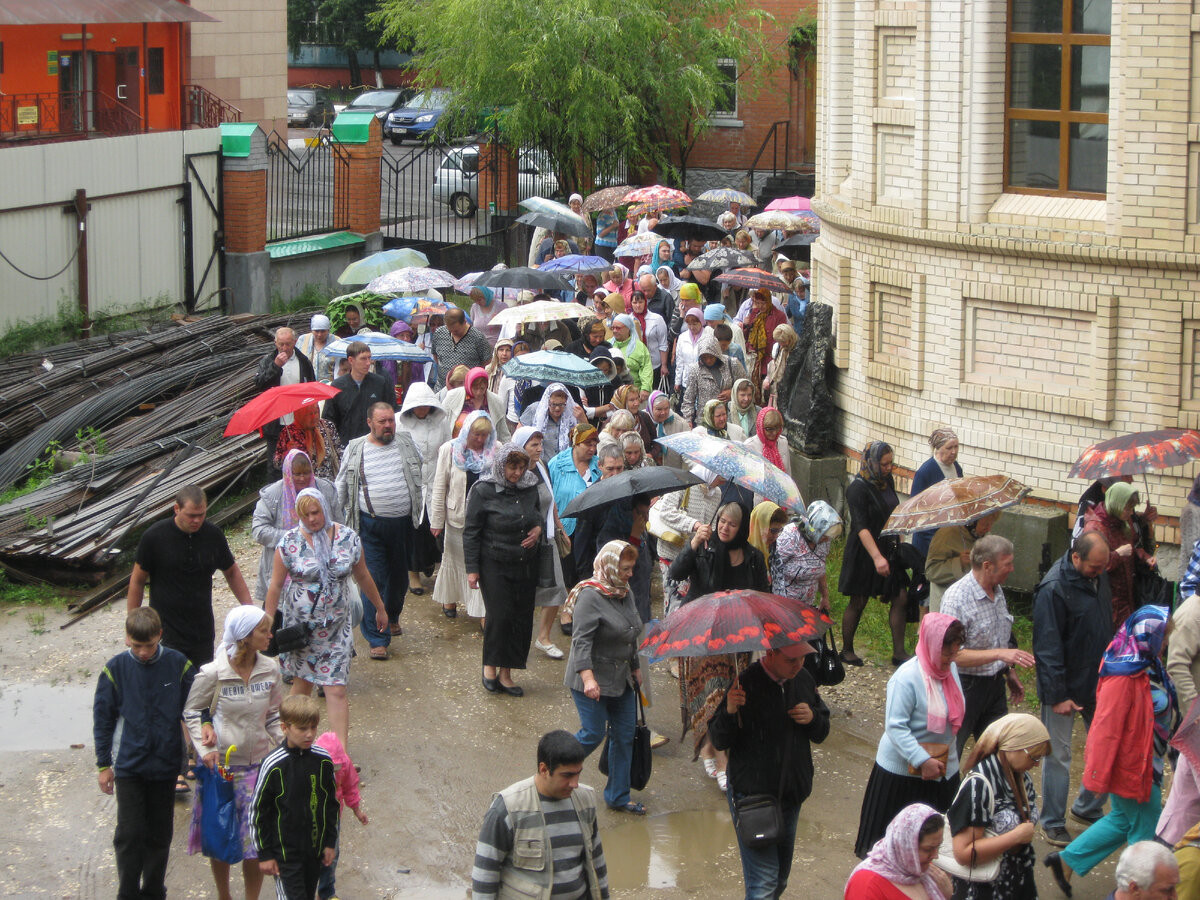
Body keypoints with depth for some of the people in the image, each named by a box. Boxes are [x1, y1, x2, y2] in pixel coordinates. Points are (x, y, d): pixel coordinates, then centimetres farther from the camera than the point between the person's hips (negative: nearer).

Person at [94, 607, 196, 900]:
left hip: (166, 764, 1)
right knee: (129, 833, -3)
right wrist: (103, 764, 3)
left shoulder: (178, 664, -6)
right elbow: (102, 719, 1)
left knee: (160, 834, 11)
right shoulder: (115, 669, -7)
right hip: (128, 766, -1)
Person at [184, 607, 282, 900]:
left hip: (257, 765, 2)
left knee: (255, 842, 0)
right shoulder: (212, 674, -14)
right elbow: (191, 712, -2)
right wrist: (205, 748, -13)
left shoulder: (270, 670, -3)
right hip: (220, 765, -2)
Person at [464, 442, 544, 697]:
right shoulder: (483, 491, -9)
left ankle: (506, 673, 13)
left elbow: (539, 514, 23)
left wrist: (539, 528, -2)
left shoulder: (530, 487, 4)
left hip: (526, 565, 5)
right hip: (494, 565, -5)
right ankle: (490, 666, 11)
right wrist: (471, 568, -8)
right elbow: (470, 532, -5)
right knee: (500, 615, -11)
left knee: (522, 618, 3)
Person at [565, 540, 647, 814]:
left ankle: (618, 796, 18)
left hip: (621, 679, 8)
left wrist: (636, 668, 25)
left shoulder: (625, 594, 8)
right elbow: (581, 640, -23)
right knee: (593, 734, -4)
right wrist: (588, 678, -31)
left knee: (625, 735, 8)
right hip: (593, 680, -8)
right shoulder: (590, 596, -18)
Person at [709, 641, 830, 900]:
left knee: (780, 878, 18)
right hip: (752, 794, -7)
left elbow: (822, 733, 15)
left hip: (791, 796, 7)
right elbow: (719, 742, -14)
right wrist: (729, 712, -34)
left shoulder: (804, 680, 3)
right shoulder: (746, 683, -17)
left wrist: (812, 718, -8)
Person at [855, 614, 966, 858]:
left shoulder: (950, 669, 2)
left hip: (943, 769, 7)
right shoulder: (907, 677, -22)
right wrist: (923, 761, -30)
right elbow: (895, 726, -25)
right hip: (902, 772, -7)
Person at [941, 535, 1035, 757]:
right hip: (964, 687, -8)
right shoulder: (957, 599, -21)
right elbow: (954, 655, -26)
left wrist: (1010, 672, 18)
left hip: (994, 685, 8)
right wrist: (1000, 654, -30)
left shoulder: (997, 591, 6)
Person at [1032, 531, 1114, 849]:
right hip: (1066, 685, -7)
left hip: (1098, 680, 7)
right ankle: (1053, 822, 15)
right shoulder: (1053, 589, -22)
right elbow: (1047, 647, -21)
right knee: (1058, 754, 3)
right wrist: (1058, 695, -22)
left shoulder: (1098, 576, 1)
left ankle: (1088, 808, 29)